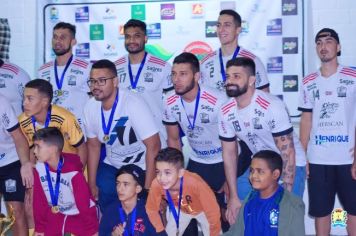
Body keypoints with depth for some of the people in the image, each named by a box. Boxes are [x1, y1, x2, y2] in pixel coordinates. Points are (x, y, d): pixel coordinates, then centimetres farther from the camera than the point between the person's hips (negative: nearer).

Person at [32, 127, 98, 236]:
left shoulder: (73, 172, -28)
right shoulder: (39, 168, -15)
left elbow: (84, 204, -19)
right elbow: (39, 200, -3)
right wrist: (40, 227, 3)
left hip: (79, 216, -4)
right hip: (55, 215, 4)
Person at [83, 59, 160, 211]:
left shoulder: (133, 104, -26)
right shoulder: (90, 107, -9)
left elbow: (153, 146, -25)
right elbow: (93, 146, 4)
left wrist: (147, 189, -24)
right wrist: (92, 184, 7)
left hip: (141, 168, -5)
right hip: (111, 166, 5)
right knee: (108, 211, 4)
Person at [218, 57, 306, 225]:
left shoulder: (272, 106, -28)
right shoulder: (226, 112, -10)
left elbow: (288, 153, -24)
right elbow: (229, 154, -2)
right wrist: (233, 197, -3)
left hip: (291, 165, -5)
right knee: (239, 211, 4)